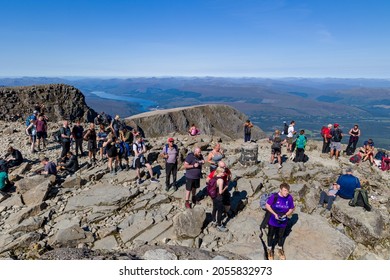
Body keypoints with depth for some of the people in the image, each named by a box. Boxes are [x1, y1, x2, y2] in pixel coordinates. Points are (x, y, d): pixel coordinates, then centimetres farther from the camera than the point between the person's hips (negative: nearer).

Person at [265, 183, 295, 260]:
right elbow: (267, 205, -14)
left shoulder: (290, 198, -16)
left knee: (281, 235, 24)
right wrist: (275, 214, -21)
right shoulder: (274, 196, -24)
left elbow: (291, 209, -2)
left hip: (283, 221, 2)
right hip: (273, 220, -2)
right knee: (271, 235, 18)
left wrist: (286, 215, -17)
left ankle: (279, 248, 51)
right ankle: (269, 249, 44)